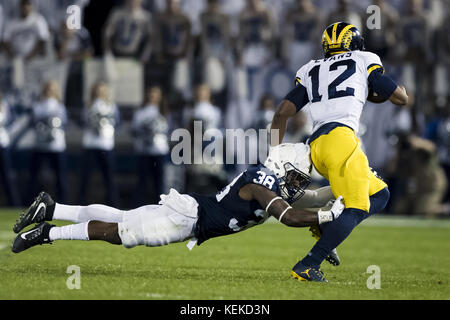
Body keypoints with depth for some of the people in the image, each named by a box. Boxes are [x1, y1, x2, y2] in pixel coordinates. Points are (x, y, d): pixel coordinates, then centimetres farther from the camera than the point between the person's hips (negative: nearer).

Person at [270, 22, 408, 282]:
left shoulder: (311, 71, 27)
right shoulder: (364, 61, 15)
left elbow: (282, 114, 19)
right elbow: (402, 98, 19)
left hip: (316, 147, 6)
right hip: (340, 136, -6)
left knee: (379, 195, 17)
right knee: (356, 209, -10)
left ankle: (326, 228, -1)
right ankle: (307, 266, -22)